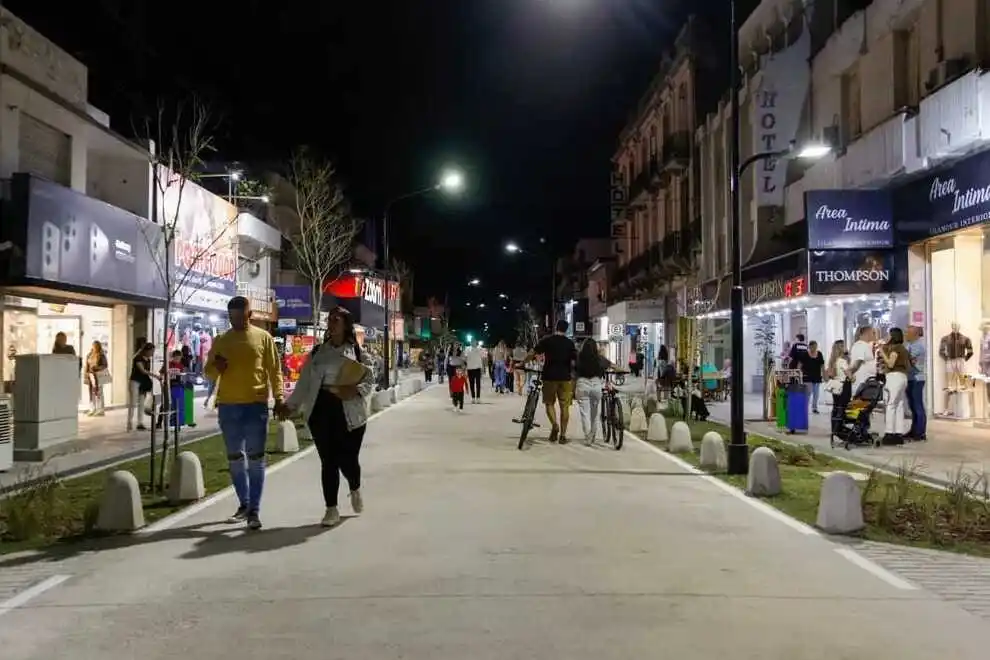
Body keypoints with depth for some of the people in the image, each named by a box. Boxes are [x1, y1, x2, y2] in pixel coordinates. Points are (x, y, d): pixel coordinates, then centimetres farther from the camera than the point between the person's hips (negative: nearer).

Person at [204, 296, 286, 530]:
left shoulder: (263, 337, 2)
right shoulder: (220, 341, 9)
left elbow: (274, 370, 1)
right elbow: (208, 372, 13)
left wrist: (279, 399, -8)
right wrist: (216, 367, -10)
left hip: (256, 405, -3)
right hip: (228, 406, 3)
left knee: (255, 458, -3)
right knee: (235, 458, 10)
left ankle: (255, 510, -1)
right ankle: (244, 504, 23)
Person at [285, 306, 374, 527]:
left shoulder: (356, 352, 2)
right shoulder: (318, 352, 11)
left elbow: (370, 380, 0)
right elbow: (304, 381, 12)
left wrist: (355, 391, -19)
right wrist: (291, 405, 8)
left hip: (349, 412, -2)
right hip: (321, 409, 2)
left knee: (348, 459, 0)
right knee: (328, 461, 2)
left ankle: (355, 490, 34)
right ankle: (331, 509, 11)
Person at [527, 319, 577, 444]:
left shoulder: (546, 340, 1)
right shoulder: (570, 343, 5)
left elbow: (532, 353, -1)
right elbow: (575, 361, -1)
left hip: (550, 376, -1)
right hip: (566, 377, 1)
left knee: (549, 402, 13)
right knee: (564, 406, 6)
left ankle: (554, 425, -11)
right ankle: (563, 435, 5)